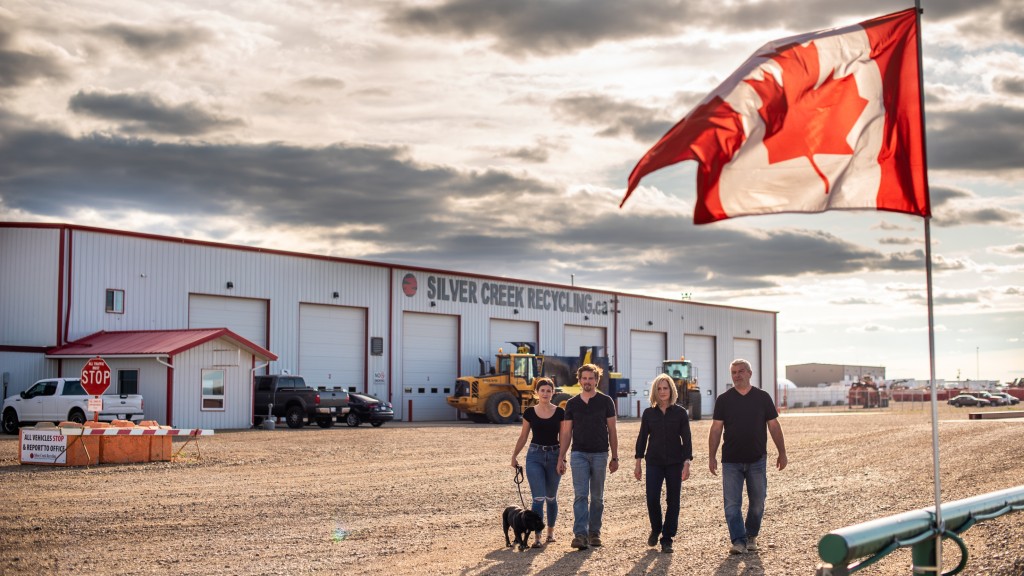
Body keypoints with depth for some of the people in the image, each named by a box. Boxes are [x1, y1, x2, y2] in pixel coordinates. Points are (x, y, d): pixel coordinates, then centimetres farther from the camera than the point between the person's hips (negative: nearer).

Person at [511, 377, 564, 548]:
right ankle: (537, 537, -10)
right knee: (538, 498, -9)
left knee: (551, 497, 13)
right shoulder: (530, 412, 1)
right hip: (535, 456, -1)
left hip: (554, 456, 1)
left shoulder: (560, 413, 0)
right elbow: (523, 436, 9)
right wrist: (514, 455, 6)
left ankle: (551, 531, 30)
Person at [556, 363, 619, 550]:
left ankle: (594, 533, 17)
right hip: (579, 454, 0)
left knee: (597, 497, 7)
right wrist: (561, 458, 4)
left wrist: (615, 457, 0)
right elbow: (566, 432, 8)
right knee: (581, 495, -10)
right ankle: (580, 534, -16)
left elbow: (612, 430, 4)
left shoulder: (606, 401, 2)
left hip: (600, 454, 0)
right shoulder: (572, 403, 6)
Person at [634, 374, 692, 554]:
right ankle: (655, 529, 19)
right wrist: (638, 463, 6)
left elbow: (686, 439, -1)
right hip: (654, 462, 1)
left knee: (672, 501, 0)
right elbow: (642, 438, 8)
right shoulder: (648, 413, 4)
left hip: (675, 463, -1)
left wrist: (687, 463, -9)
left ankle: (667, 539, 10)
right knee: (652, 498, -9)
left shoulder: (680, 413, 0)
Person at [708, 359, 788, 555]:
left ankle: (751, 536, 26)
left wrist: (782, 453, 4)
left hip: (757, 460, 1)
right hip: (731, 461, 0)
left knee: (757, 502, 8)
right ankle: (738, 541, 0)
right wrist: (711, 457, -3)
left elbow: (774, 426, 6)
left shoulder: (762, 397, 3)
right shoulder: (724, 399, 2)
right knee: (732, 504, -4)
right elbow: (716, 429, 1)